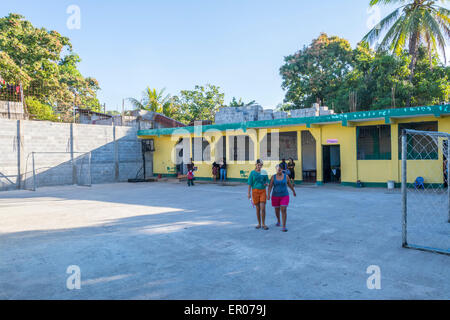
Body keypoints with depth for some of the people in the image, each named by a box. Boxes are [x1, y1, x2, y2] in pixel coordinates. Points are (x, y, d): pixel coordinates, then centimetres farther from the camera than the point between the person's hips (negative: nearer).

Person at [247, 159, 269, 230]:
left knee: (263, 208, -7)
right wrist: (249, 193, -5)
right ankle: (259, 224, 19)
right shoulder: (253, 173, 0)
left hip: (263, 191, 1)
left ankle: (263, 224, 5)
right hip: (255, 191, -1)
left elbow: (267, 182, 11)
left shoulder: (264, 172, 5)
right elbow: (250, 183, 0)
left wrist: (266, 184, -12)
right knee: (258, 209, 6)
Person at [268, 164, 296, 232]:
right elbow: (270, 186, -8)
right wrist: (268, 195, -20)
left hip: (284, 196, -1)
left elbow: (290, 184, 9)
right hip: (275, 196, 1)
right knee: (277, 210, 15)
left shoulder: (286, 176, -4)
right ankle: (278, 221, 44)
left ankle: (284, 227, -9)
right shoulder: (273, 177, -4)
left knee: (284, 210, -13)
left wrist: (294, 192, 21)